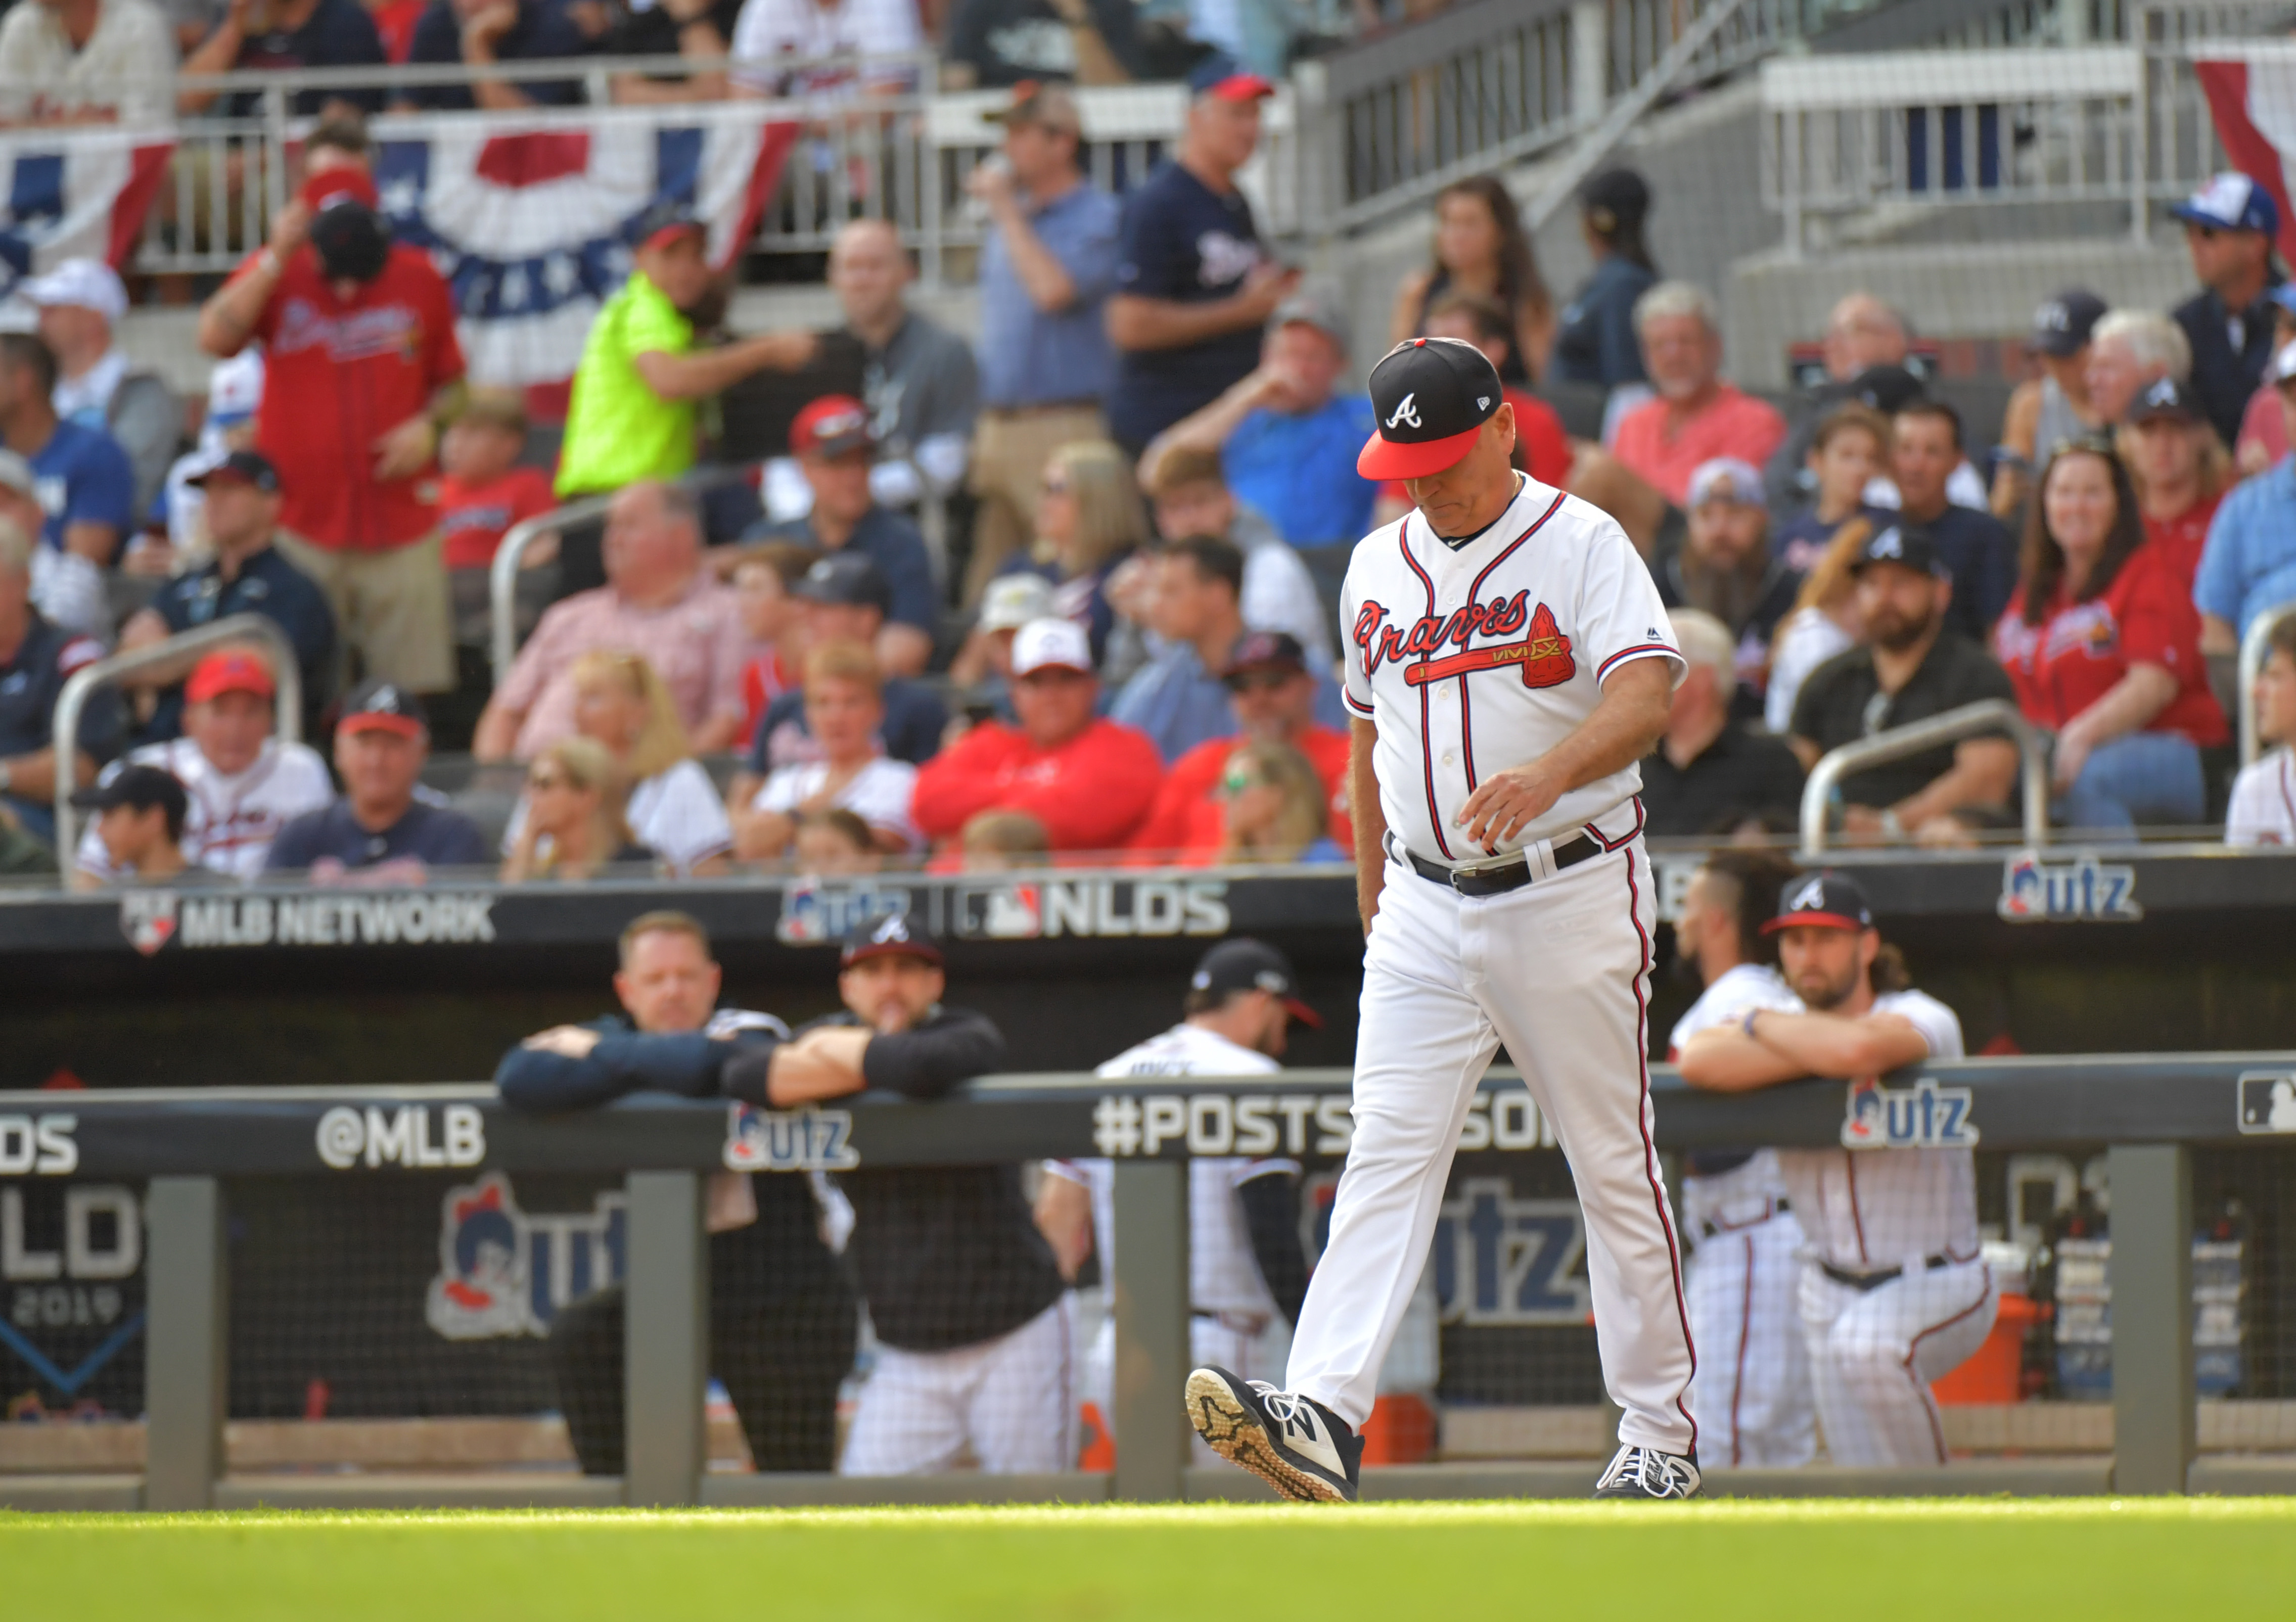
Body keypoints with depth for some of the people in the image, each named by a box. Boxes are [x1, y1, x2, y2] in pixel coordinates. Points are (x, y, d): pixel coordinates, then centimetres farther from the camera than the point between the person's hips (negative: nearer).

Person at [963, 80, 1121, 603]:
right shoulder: (1015, 216, 17)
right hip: (996, 424, 8)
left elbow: (1054, 290, -22)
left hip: (1059, 423, -8)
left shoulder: (1096, 217, -6)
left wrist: (1006, 212, -12)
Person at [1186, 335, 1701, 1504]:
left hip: (1571, 893, -4)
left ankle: (1659, 1434, 14)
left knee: (1614, 1167, 4)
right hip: (1426, 911, 4)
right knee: (1387, 1156, -9)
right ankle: (1323, 1418, -22)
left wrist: (1550, 771, -41)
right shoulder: (1377, 569, 11)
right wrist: (1374, 900, 18)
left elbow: (1645, 695, -22)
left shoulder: (1581, 544, -7)